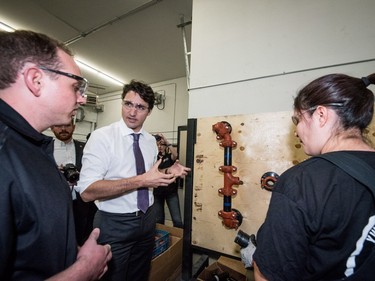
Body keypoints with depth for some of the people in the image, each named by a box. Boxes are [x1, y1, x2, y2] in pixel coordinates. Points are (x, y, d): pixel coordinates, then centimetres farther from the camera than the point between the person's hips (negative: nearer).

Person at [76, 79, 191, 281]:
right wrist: (141, 180, -31)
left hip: (146, 220, 6)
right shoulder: (102, 137, -17)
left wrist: (168, 172, -8)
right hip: (114, 225, -5)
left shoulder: (151, 141, 2)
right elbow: (87, 191, -24)